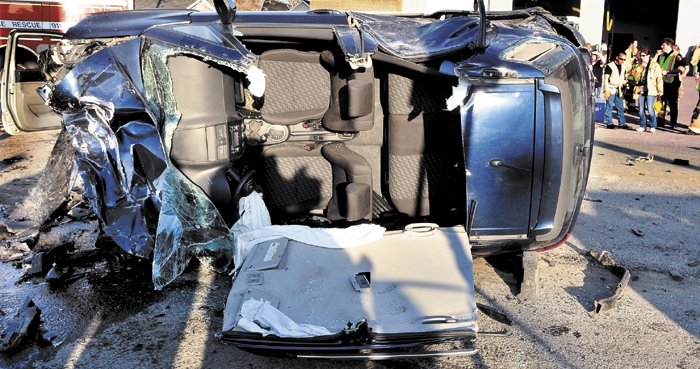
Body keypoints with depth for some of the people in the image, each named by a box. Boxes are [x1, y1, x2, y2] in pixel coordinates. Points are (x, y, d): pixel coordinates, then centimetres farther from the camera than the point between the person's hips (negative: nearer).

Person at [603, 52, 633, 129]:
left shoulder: (624, 66, 13)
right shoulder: (610, 66, -8)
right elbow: (606, 78, -10)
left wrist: (625, 81, 5)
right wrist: (606, 90, -16)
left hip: (618, 89, 7)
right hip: (611, 89, -7)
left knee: (621, 107, 7)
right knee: (609, 106, -3)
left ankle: (622, 124, 12)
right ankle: (609, 123, 5)